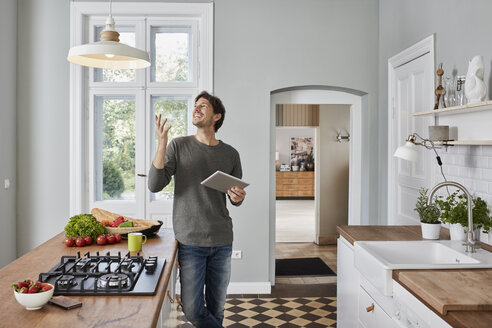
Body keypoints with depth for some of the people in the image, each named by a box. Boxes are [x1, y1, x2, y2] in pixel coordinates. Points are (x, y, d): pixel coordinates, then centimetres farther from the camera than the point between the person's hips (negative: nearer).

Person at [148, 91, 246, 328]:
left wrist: (237, 197, -9)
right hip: (190, 241, -2)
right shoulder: (179, 146, -1)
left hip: (222, 243, 2)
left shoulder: (230, 154, 5)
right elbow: (155, 185, -11)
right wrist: (161, 143, -18)